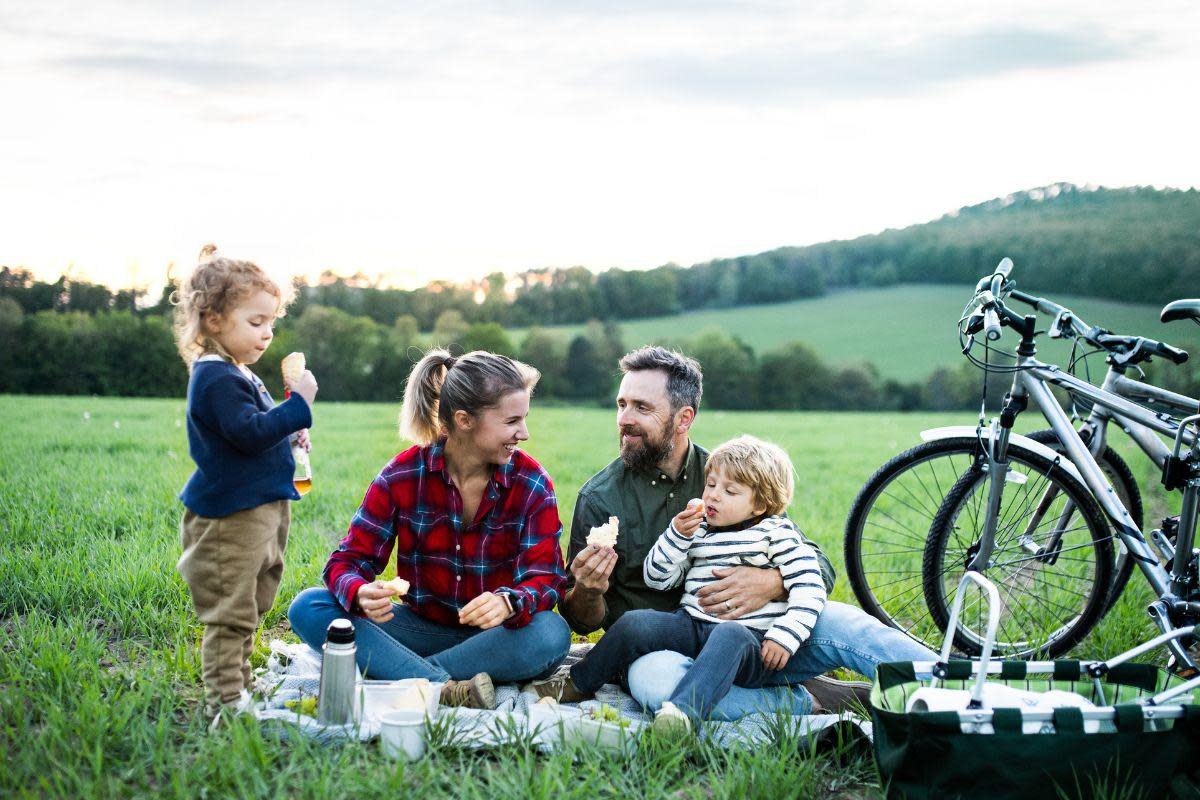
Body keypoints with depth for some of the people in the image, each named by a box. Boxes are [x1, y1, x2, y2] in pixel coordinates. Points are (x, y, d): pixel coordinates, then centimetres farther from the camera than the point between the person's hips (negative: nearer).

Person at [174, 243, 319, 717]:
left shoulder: (235, 373, 15)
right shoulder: (217, 379, -18)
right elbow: (250, 432, -27)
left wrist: (288, 433, 12)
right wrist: (298, 406, -22)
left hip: (258, 509, 11)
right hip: (230, 515, -11)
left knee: (248, 607, 20)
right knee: (230, 612, -5)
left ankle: (239, 684, 31)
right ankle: (225, 700, 2)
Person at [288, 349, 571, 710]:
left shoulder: (532, 483, -8)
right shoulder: (402, 475, -8)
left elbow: (545, 578, -14)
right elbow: (349, 559, -9)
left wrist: (509, 603, -39)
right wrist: (361, 594, -35)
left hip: (493, 638, -1)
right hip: (421, 628, 1)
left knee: (551, 634, -35)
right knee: (308, 608, -21)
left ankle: (393, 673, -27)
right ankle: (446, 689, -35)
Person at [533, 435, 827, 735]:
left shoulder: (776, 533, 3)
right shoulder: (699, 531, 18)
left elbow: (810, 588, -4)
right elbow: (656, 578, 15)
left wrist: (784, 637, -16)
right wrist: (677, 534, 0)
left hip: (748, 637, -5)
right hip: (691, 628, 5)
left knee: (730, 635, -41)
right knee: (634, 623, -18)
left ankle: (683, 710, -63)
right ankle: (578, 684, 4)